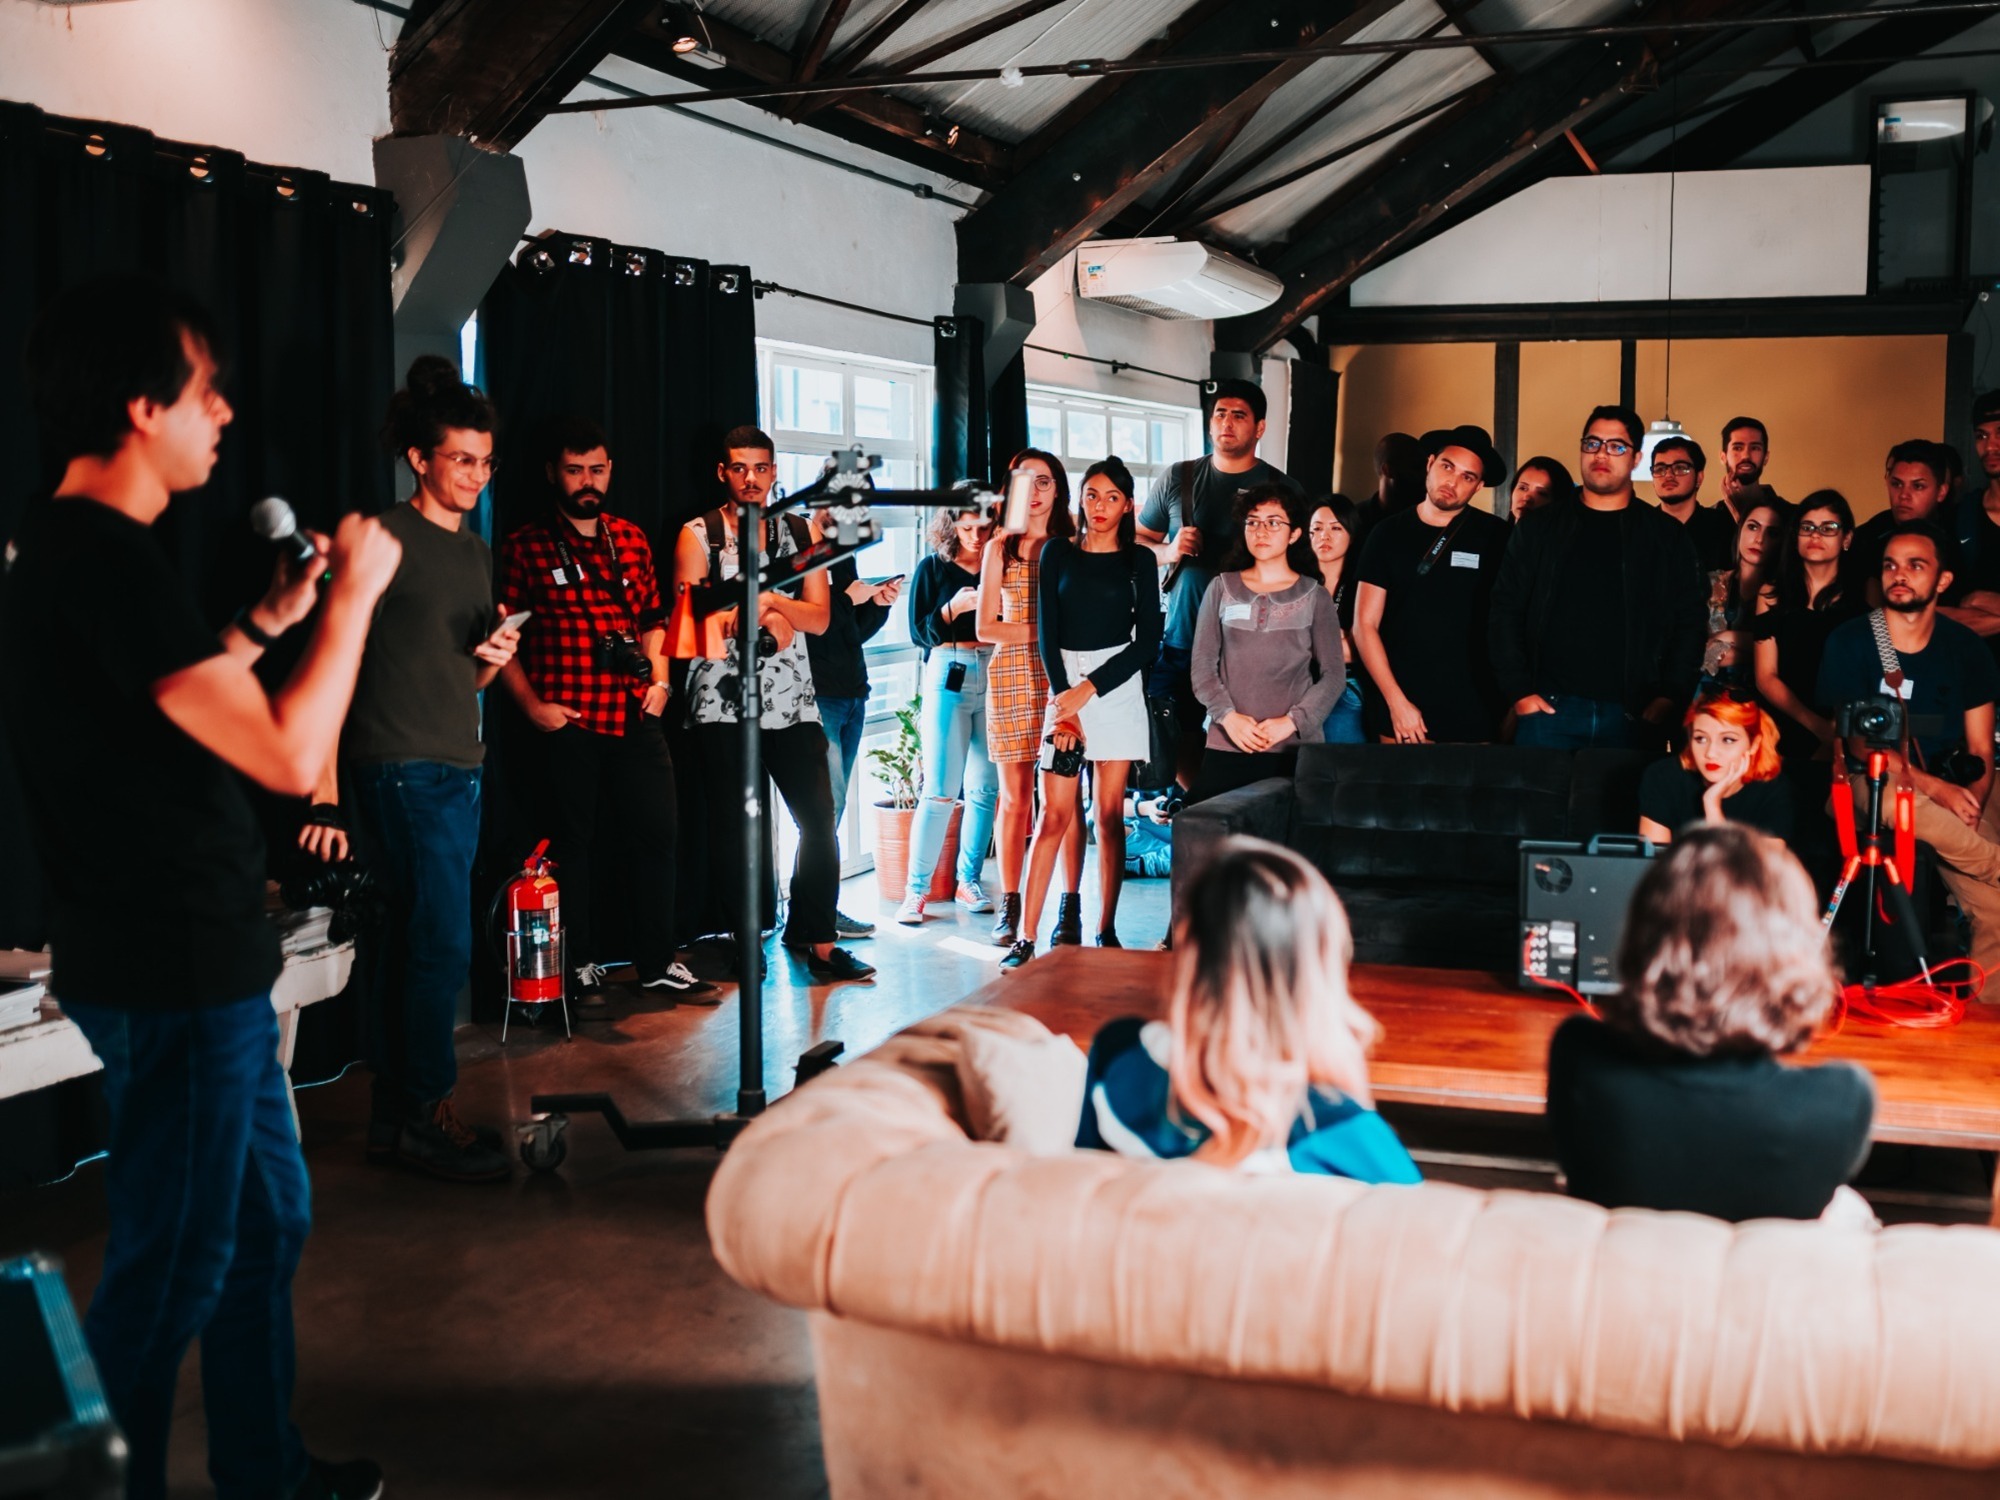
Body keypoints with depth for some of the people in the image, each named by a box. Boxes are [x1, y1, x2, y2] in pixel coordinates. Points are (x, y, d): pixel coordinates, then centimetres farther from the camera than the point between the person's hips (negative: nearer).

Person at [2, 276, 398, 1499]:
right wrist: (354, 596, -13)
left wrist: (266, 621, 18)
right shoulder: (113, 559, -22)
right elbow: (288, 756, -24)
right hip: (174, 981, -11)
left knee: (268, 1220, 21)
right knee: (172, 1271, 2)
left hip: (201, 963, 11)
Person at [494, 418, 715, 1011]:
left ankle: (659, 963, 19)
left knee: (657, 835, 6)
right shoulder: (526, 546, 0)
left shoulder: (632, 540, 14)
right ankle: (583, 970, 17)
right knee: (574, 846, 4)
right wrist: (532, 704, -10)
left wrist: (659, 679, 6)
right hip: (566, 722, -4)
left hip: (635, 718, 4)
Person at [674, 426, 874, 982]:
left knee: (819, 820, -3)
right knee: (732, 827, 3)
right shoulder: (699, 535, 3)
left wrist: (765, 599, -13)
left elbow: (819, 617, 3)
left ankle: (819, 941, 6)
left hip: (792, 700, 2)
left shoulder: (802, 532, 11)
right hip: (723, 702, -2)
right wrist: (767, 613, -12)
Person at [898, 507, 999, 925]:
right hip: (949, 677, -3)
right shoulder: (932, 568, 5)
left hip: (994, 676, 3)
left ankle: (968, 881, 15)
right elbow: (919, 632, -1)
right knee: (941, 790, -7)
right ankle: (915, 890, -2)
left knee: (985, 787, 3)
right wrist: (953, 608, -15)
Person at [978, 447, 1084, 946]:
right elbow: (985, 628, 4)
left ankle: (1070, 909, 3)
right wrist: (1042, 630, -7)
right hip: (1012, 676, 0)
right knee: (1015, 796, 0)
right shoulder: (1000, 549, 10)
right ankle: (1009, 908, 7)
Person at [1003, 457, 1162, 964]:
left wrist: (1089, 689, -8)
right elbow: (1048, 632, 3)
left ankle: (1107, 931, 9)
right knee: (1056, 815, -6)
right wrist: (1061, 701, -8)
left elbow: (1147, 642, 0)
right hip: (1063, 683, 0)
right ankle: (1026, 937, -5)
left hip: (1117, 687, 0)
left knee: (1110, 814, 1)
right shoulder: (1058, 553, 8)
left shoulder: (1138, 560, 6)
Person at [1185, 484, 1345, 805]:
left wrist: (1292, 722, -9)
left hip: (1295, 748, -1)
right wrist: (1227, 716, -8)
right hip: (1226, 746, 1)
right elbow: (1203, 664, 8)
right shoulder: (1223, 589, 12)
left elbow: (1333, 675, 4)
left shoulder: (1314, 596, 8)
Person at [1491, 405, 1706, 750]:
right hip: (1550, 708, 0)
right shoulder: (1540, 527, 11)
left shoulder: (1668, 536, 10)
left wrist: (1669, 698, -4)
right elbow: (1506, 609, 7)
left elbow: (1688, 622, 7)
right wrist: (1519, 691, -3)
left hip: (1632, 717, 0)